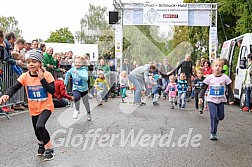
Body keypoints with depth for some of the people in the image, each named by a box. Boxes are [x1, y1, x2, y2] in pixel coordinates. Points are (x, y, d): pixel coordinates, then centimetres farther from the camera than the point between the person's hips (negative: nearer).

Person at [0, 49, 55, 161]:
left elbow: (52, 90, -23)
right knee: (37, 131, 19)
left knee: (40, 126, -27)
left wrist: (42, 79, -28)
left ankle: (49, 148, -6)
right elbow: (14, 88, -14)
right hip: (34, 109, 4)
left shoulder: (47, 75, -15)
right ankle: (42, 143, 53)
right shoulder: (25, 76, -8)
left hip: (46, 107, -4)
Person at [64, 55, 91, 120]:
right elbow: (68, 73, 15)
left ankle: (88, 113, 42)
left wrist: (78, 73, -45)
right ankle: (77, 110, -3)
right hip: (76, 89, 1)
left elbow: (86, 78, -38)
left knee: (85, 102, 14)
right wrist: (65, 82, 19)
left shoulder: (84, 70, -20)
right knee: (76, 97, -28)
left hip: (84, 89, -1)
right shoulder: (72, 69, -7)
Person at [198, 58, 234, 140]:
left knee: (221, 117, 6)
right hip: (211, 100, -1)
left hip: (221, 100, 2)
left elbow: (229, 89, 3)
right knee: (214, 117, -9)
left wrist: (231, 99, 1)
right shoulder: (209, 77, -4)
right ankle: (213, 133, 1)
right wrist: (200, 97, -8)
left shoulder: (225, 78, -4)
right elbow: (203, 88, 1)